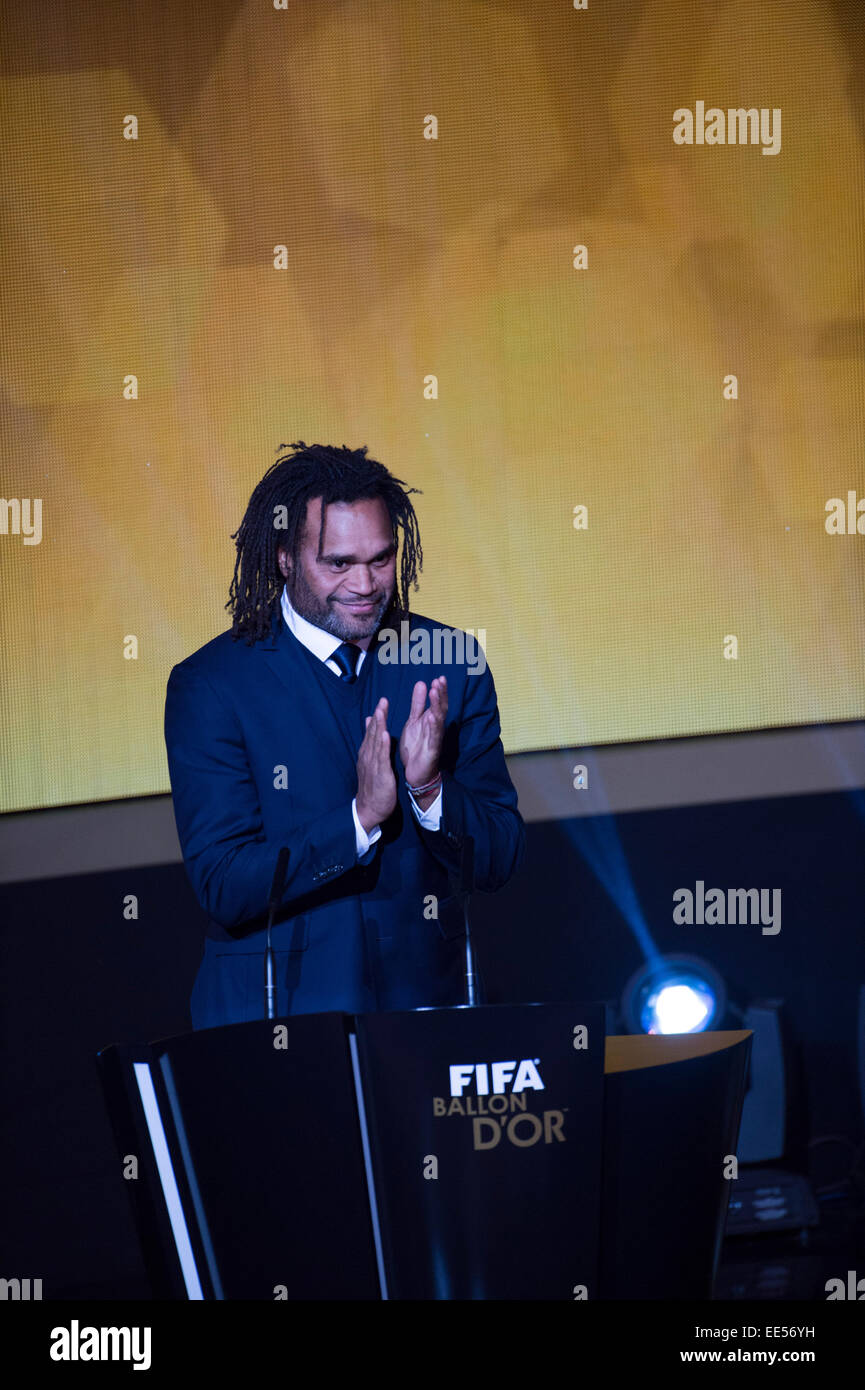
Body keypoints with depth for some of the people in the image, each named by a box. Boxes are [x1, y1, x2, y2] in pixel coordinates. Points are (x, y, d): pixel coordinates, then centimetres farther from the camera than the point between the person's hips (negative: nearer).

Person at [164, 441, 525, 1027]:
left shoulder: (449, 661, 5)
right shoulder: (210, 686, -4)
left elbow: (502, 862, 4)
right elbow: (223, 888, -10)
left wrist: (430, 789, -15)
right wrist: (360, 816, -20)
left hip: (426, 1008, 2)